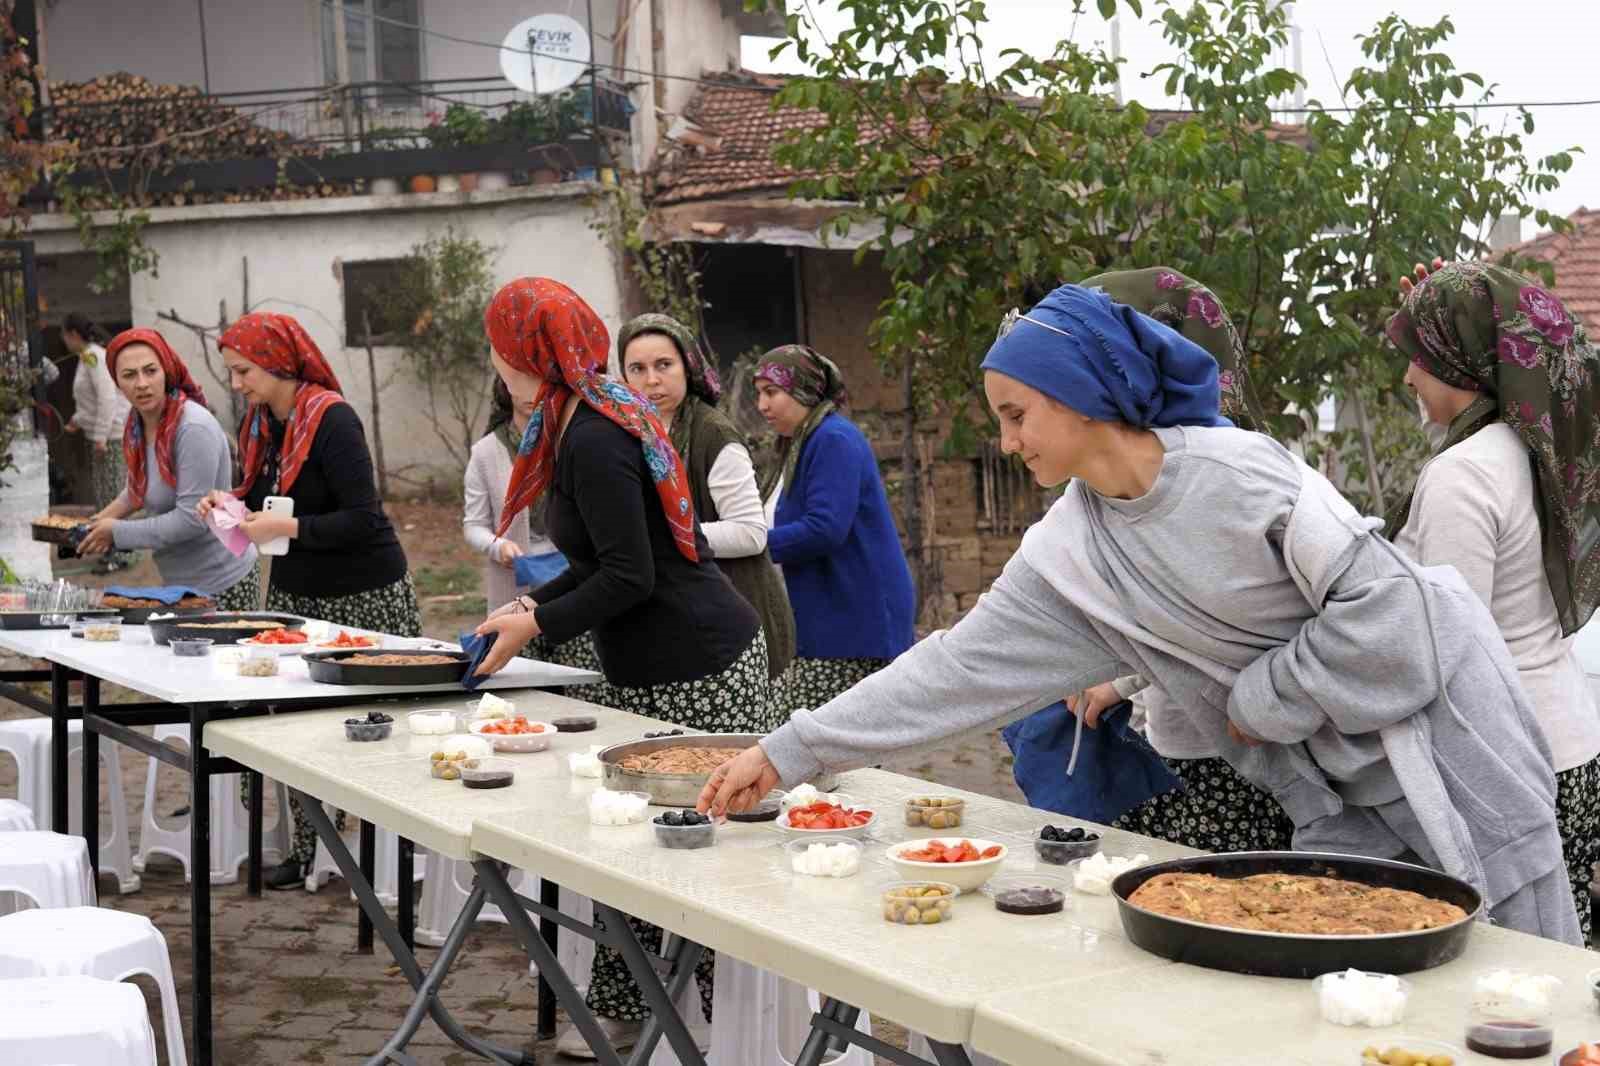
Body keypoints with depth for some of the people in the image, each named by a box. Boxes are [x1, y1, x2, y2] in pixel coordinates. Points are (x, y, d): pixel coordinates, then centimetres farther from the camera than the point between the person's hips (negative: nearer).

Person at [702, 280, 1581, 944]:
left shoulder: (1233, 472, -21)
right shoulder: (1069, 555, -1)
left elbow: (1380, 610, -22)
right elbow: (957, 666, -2)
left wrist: (1260, 700, -13)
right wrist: (789, 752, -4)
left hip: (1441, 738, -6)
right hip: (1336, 797, 6)